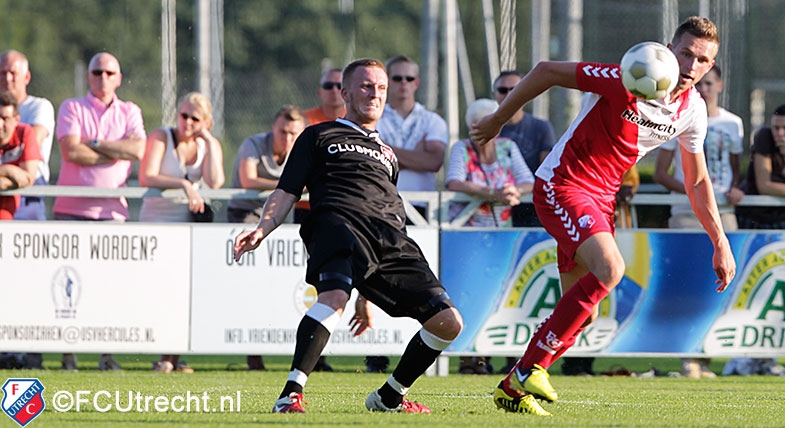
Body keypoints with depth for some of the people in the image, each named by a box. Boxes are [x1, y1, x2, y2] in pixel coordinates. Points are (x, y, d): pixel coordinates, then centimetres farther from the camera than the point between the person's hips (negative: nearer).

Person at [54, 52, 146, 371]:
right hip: (72, 209, -1)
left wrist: (93, 144, -7)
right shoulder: (72, 108, 8)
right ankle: (67, 354, -2)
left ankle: (107, 354, -2)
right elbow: (71, 151, -8)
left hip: (112, 210, 1)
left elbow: (138, 149, -4)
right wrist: (118, 152, -3)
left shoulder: (129, 112, 15)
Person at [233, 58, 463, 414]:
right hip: (339, 220, -6)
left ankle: (388, 397, 11)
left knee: (448, 322, -7)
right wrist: (262, 229, -9)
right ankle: (290, 395, -40)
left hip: (392, 237, 6)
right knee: (334, 294, -38)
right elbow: (287, 192, 14)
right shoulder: (320, 137, 23)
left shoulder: (387, 154, 38)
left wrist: (367, 296, 32)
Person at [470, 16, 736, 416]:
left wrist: (720, 242, 13)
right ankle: (526, 373, -22)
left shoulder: (692, 110, 0)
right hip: (561, 185, -8)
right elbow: (546, 71, -13)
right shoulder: (625, 81, -23)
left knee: (582, 314, 6)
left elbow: (697, 182, 15)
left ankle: (513, 389, 19)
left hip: (601, 198, 8)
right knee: (609, 268, -29)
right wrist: (497, 120, -4)